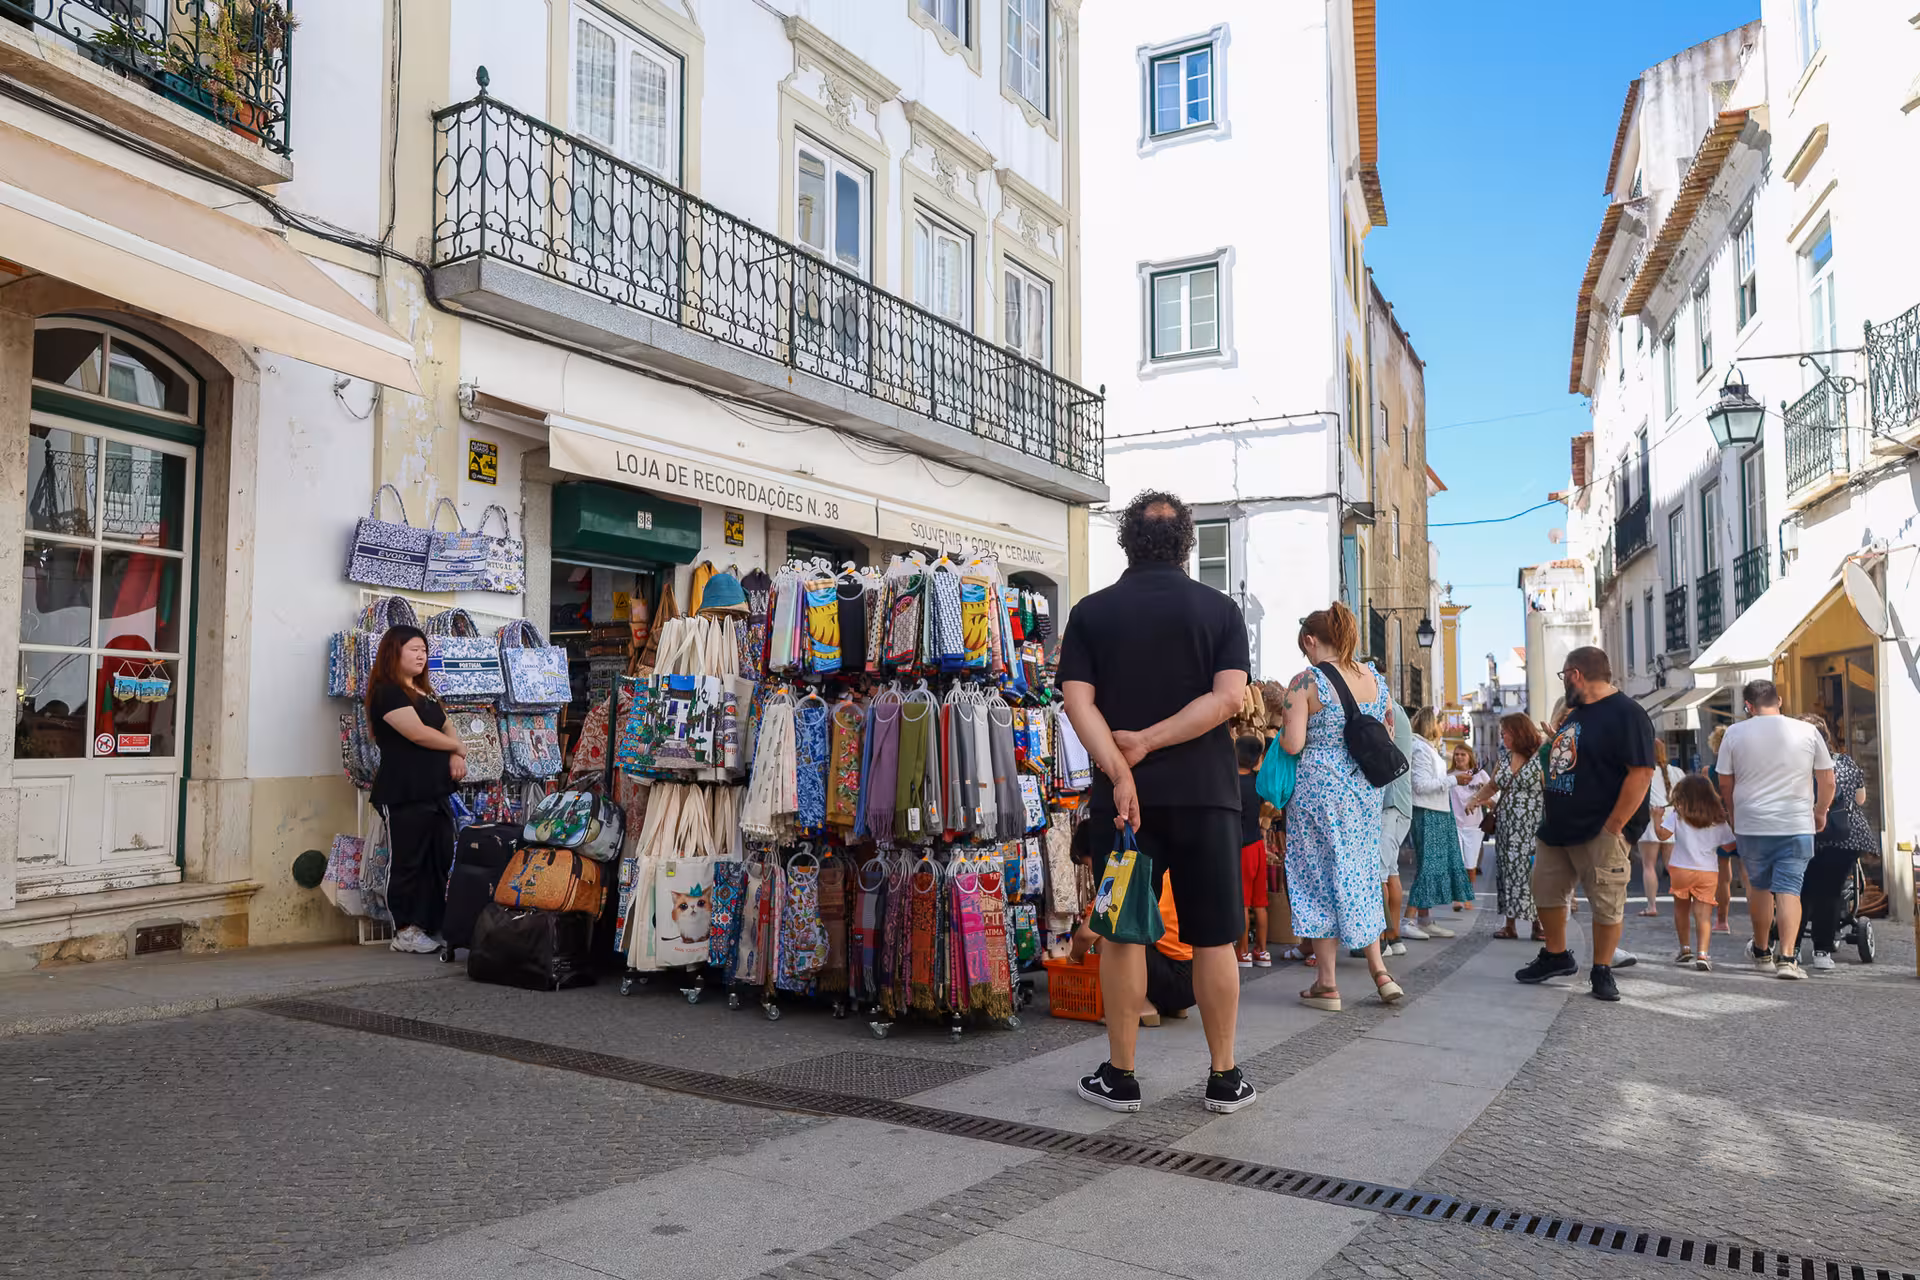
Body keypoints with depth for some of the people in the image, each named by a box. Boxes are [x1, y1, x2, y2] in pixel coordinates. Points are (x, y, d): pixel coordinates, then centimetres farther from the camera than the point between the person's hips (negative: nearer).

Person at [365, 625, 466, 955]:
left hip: (436, 791, 9)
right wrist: (458, 747, -2)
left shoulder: (426, 692, 19)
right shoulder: (387, 692, -8)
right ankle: (405, 932, 4)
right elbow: (418, 733, -17)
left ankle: (434, 927, 14)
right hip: (404, 793, -9)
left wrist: (455, 756, -2)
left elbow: (446, 728, 19)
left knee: (441, 861, 8)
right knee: (408, 862, -4)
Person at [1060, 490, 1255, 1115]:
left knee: (1123, 934, 7)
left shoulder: (1091, 612, 4)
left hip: (1124, 795, 0)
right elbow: (1229, 696, -9)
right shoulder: (1220, 608, 3)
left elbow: (1078, 699, -8)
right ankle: (1224, 1079, 17)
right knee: (1214, 939, 8)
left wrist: (1120, 770, -14)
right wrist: (1148, 741, -10)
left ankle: (1119, 1077, 15)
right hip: (1204, 792, 0)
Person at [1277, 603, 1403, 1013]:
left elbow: (1293, 744, -16)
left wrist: (1280, 734, 5)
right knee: (1360, 874, 17)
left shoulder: (1306, 682, -12)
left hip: (1319, 787, -6)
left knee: (1322, 875, 3)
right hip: (1365, 790, 6)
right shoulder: (1375, 679, 6)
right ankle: (1379, 971, 15)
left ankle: (1326, 983, 7)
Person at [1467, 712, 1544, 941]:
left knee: (1532, 873, -7)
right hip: (1505, 826, 6)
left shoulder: (1540, 758, -7)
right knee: (1508, 871, 6)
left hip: (1531, 828, -6)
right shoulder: (1505, 757, 13)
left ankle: (1538, 924, 2)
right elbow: (1492, 786, 20)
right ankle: (1510, 925, 11)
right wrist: (1476, 798, 7)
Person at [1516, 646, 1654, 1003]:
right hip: (1557, 827, 9)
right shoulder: (1575, 715, 16)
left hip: (1601, 833, -9)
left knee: (1607, 904, 1)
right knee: (1546, 892, 14)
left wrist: (1613, 828, -22)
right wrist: (1548, 810, 16)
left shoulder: (1626, 714, -14)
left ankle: (1602, 972, 14)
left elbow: (1641, 773, -21)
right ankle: (1556, 956, 29)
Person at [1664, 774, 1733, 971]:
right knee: (1703, 914, -3)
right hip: (1709, 871, 1)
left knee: (1681, 910, 17)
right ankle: (1702, 953, -17)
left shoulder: (1678, 815, -4)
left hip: (1681, 869, -1)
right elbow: (1728, 845, 6)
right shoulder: (1718, 819, 4)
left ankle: (1685, 949, 23)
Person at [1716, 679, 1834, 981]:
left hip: (1751, 825, 1)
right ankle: (1787, 957, -12)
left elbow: (1725, 784, 5)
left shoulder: (1735, 733, 0)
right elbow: (1827, 781, 7)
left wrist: (1736, 816, 21)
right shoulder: (1808, 732, 1)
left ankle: (1762, 952, 29)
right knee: (1789, 889, -1)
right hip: (1797, 826, 0)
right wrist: (1820, 812, 23)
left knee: (1759, 886, 16)